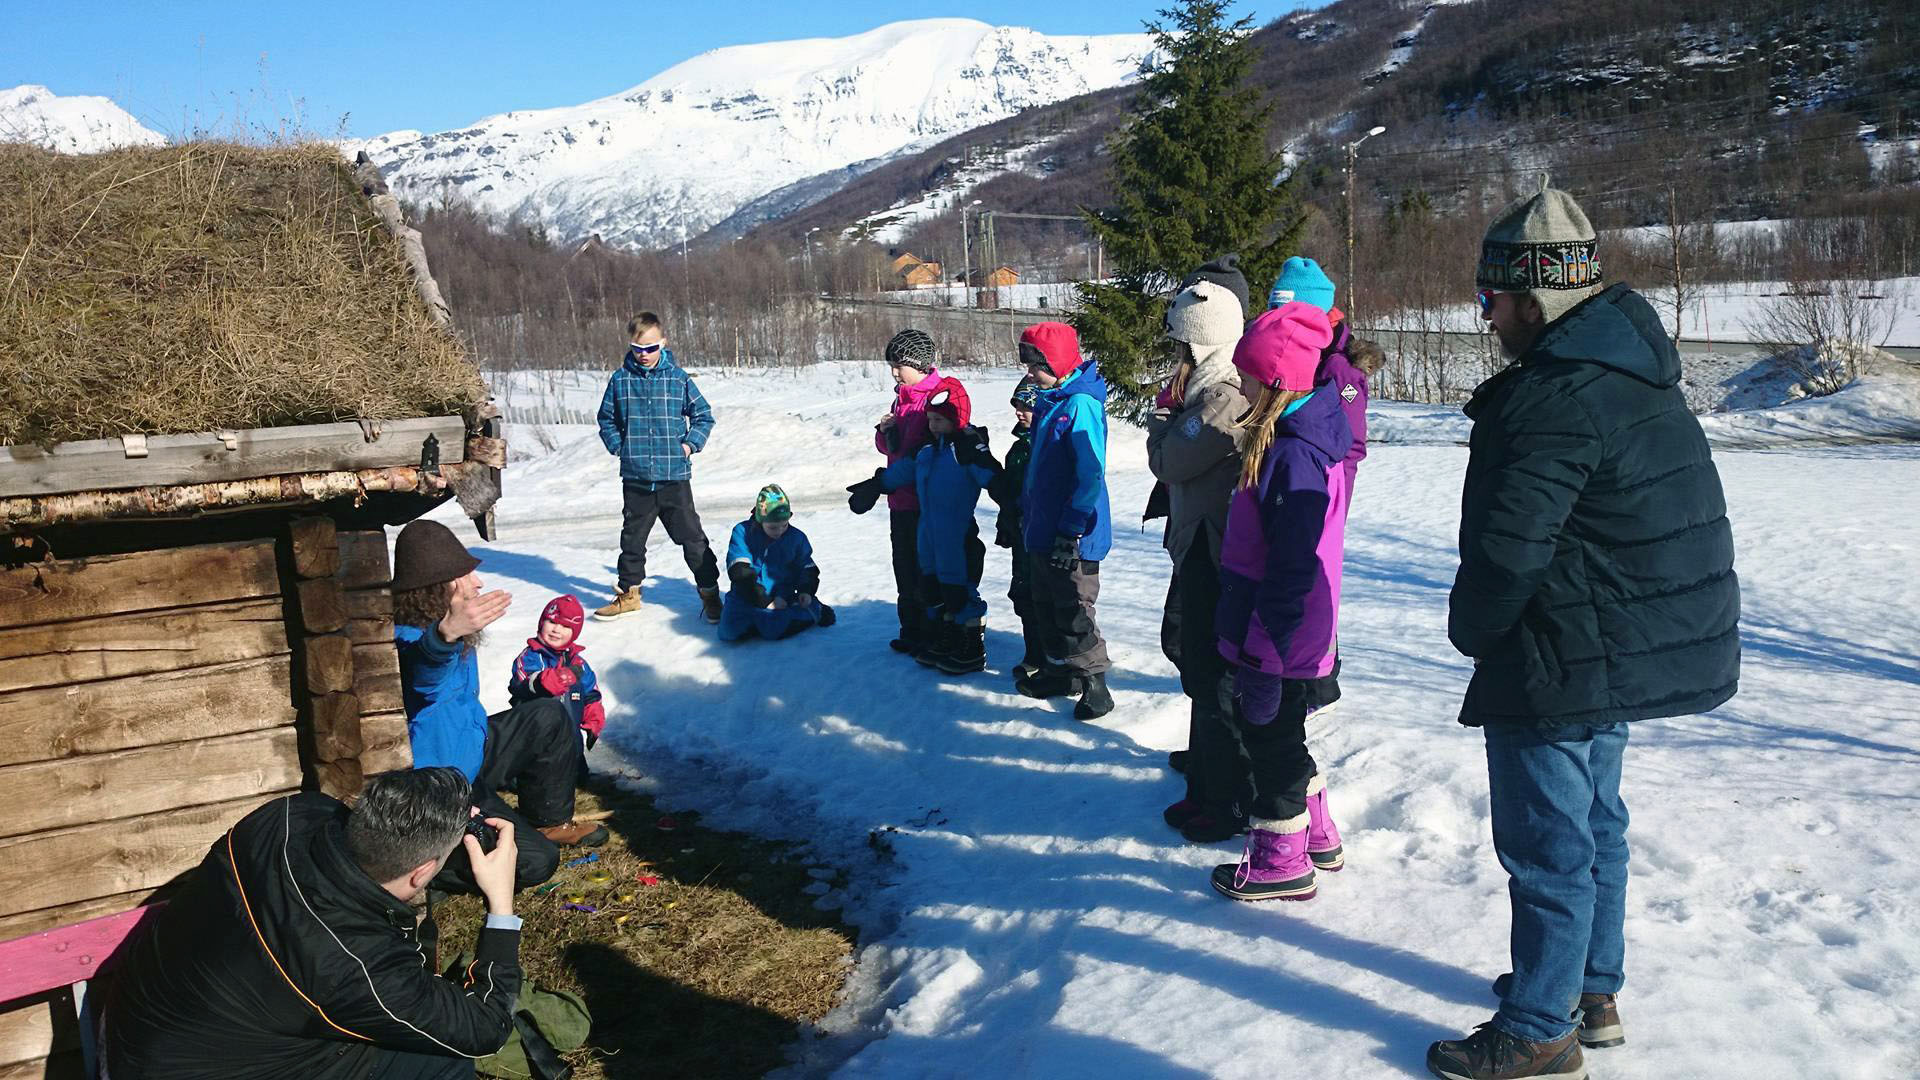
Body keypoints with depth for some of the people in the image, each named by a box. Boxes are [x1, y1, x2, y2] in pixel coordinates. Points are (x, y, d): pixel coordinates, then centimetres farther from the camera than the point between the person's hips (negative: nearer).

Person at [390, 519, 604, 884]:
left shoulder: (450, 629, -1)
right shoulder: (404, 639, -29)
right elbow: (422, 668, -57)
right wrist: (446, 634, -75)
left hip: (468, 753, 10)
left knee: (549, 716, 9)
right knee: (533, 862, -16)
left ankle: (548, 822, 23)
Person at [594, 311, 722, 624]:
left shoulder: (678, 378, -2)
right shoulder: (620, 379, 1)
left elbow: (703, 416, 8)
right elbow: (607, 419, 13)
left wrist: (690, 444, -4)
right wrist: (619, 447, 1)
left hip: (675, 475, -2)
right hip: (636, 477, 2)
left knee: (691, 536, 3)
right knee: (633, 537, 15)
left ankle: (710, 592, 15)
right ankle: (628, 592, 30)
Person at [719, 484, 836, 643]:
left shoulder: (796, 537, 4)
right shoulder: (742, 532, -4)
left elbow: (807, 569, 16)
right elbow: (740, 573, -11)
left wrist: (806, 591, -6)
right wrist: (765, 602, -17)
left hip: (782, 597, 0)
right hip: (747, 596, 0)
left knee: (774, 630, -28)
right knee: (731, 630, -25)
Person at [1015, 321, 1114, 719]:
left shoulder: (1080, 405, -19)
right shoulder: (1048, 403, 10)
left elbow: (1090, 475, -23)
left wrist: (1070, 530, -23)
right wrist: (1026, 508, 21)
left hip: (1072, 537, -10)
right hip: (1043, 532, 10)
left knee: (1074, 612, -3)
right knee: (1047, 607, 18)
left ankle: (1094, 681, 9)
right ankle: (1061, 672, 31)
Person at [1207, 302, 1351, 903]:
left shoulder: (1294, 455, -25)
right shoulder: (1301, 437, 7)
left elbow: (1291, 566, -26)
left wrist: (1265, 651, -22)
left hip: (1277, 640, -10)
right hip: (1295, 634, 10)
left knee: (1270, 736, 6)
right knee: (1281, 733, 23)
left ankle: (1281, 863, 22)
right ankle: (1316, 836, 40)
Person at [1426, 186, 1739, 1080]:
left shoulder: (1557, 399, -24)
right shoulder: (1635, 375, 9)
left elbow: (1506, 548, -26)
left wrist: (1471, 628, -6)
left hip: (1564, 665, -10)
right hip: (1637, 650, 10)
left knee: (1547, 845, 2)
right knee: (1593, 822, 22)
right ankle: (1593, 991, 36)